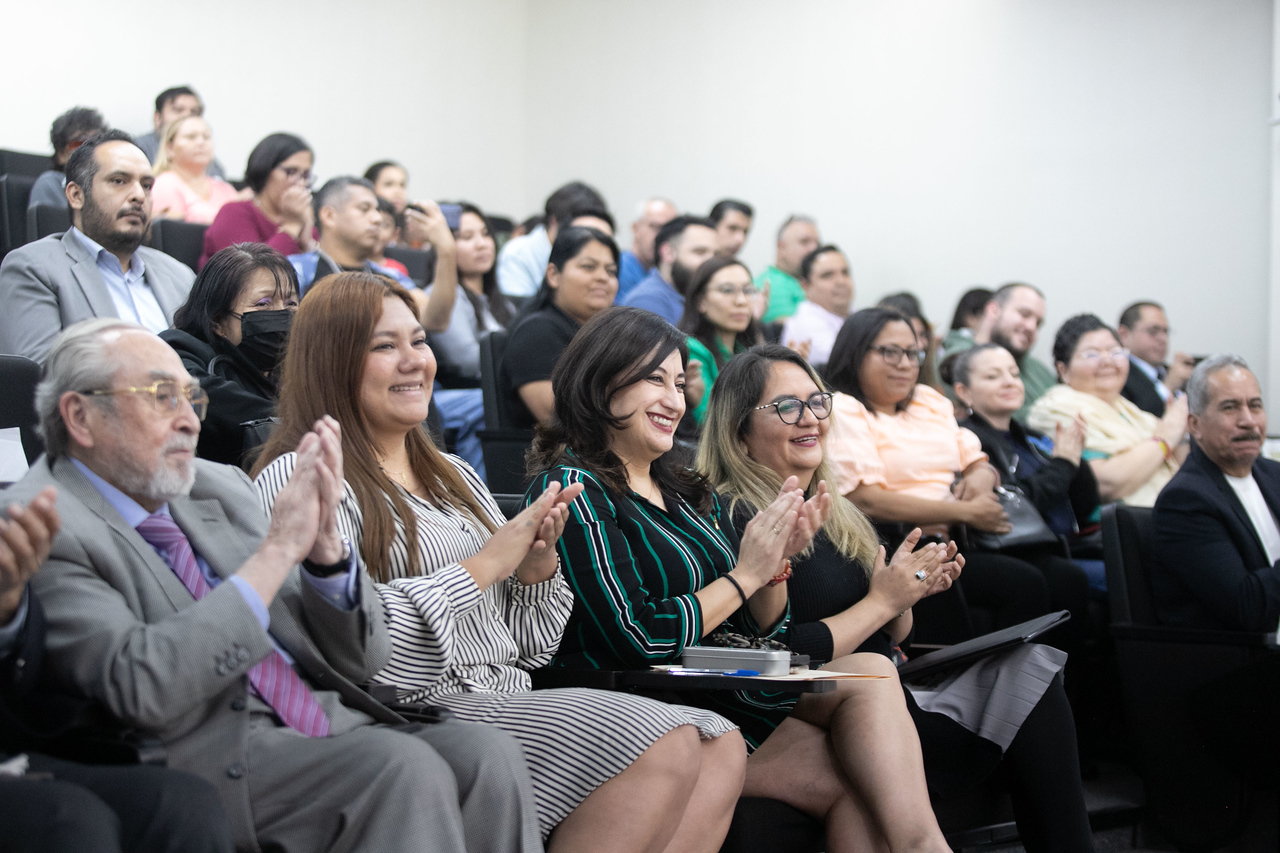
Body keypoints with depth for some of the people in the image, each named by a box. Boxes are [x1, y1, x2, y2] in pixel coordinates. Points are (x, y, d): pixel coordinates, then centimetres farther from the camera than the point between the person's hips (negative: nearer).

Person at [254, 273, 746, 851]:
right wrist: (485, 565, -14)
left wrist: (537, 566, 0)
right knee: (662, 747, -24)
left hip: (509, 707, 8)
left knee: (720, 748, -11)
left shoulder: (454, 477, 22)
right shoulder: (300, 478, -3)